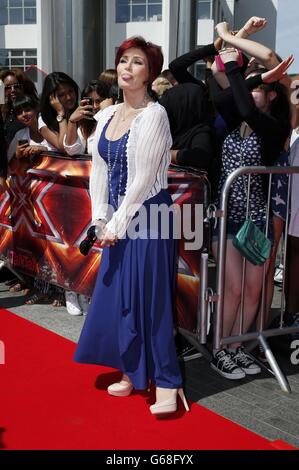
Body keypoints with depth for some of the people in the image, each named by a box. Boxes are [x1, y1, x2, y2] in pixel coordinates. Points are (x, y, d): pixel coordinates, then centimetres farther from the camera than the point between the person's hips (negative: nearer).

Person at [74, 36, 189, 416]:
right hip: (116, 218, 8)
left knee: (149, 296, -4)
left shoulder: (154, 115, -13)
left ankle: (166, 383, 7)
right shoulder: (107, 115, 9)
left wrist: (118, 223, -13)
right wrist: (100, 218, 0)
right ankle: (132, 372, 26)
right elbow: (98, 169, 9)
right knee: (117, 294, 12)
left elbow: (144, 179, -17)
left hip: (146, 215, -7)